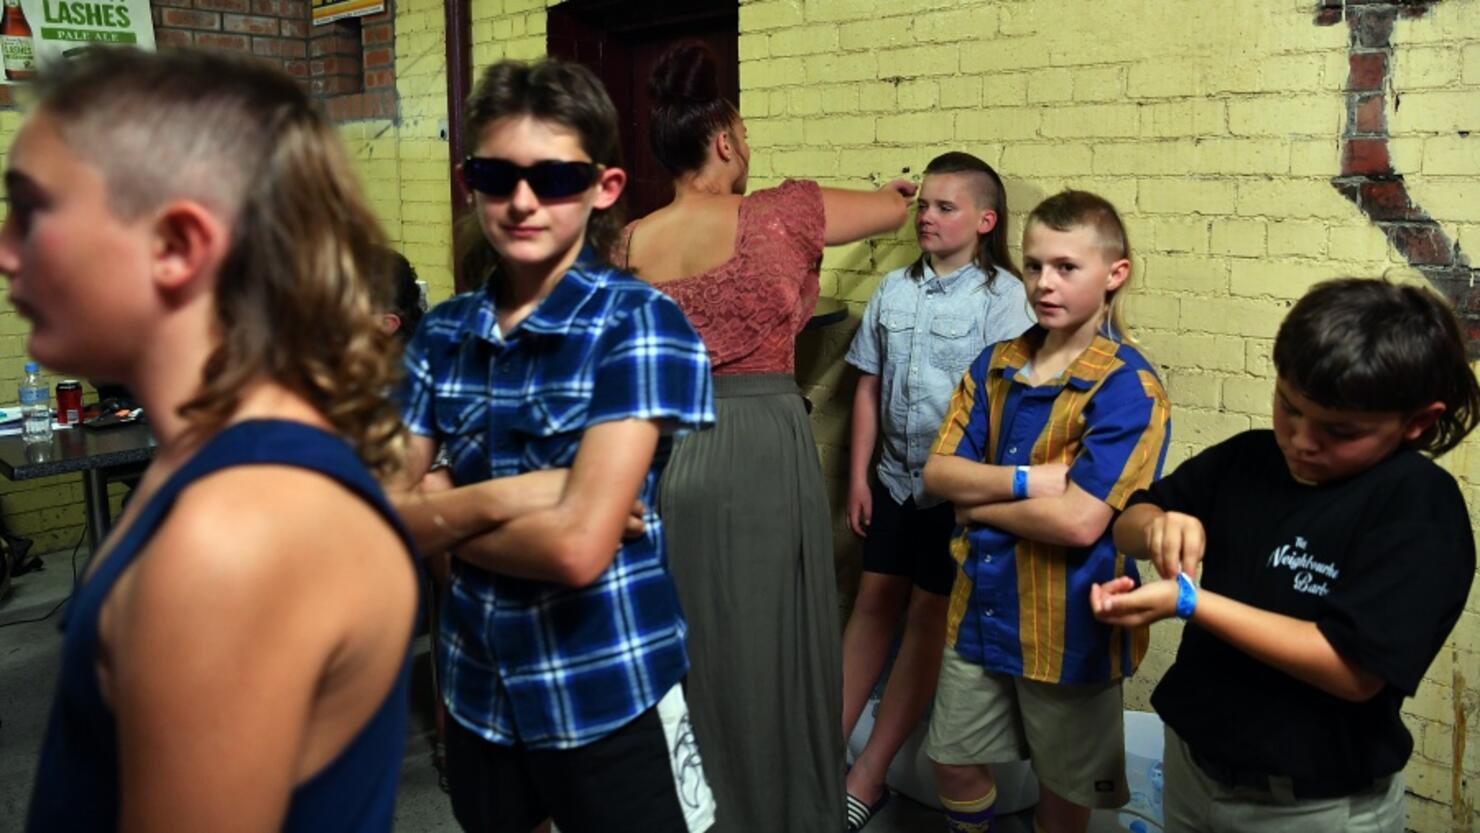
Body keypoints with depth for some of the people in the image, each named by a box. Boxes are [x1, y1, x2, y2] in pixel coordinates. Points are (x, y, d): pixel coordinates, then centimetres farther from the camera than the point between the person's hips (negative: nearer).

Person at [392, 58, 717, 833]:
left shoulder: (639, 324, -15)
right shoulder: (441, 333, 0)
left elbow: (578, 546, -23)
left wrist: (442, 517, -9)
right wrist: (497, 498, -19)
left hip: (610, 695, -5)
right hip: (476, 687, 5)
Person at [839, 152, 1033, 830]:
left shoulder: (1002, 296, -11)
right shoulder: (894, 290, 6)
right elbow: (869, 386, 9)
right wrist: (858, 475, 6)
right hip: (897, 477, 5)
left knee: (929, 615, 5)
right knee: (873, 602, 11)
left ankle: (869, 774, 13)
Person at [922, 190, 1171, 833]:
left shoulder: (1129, 389, -17)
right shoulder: (995, 366, 1)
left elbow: (1080, 521, -24)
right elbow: (939, 471, -4)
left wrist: (978, 501, -12)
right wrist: (1027, 480, -19)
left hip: (1069, 622, -5)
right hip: (980, 606, 5)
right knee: (954, 760, 18)